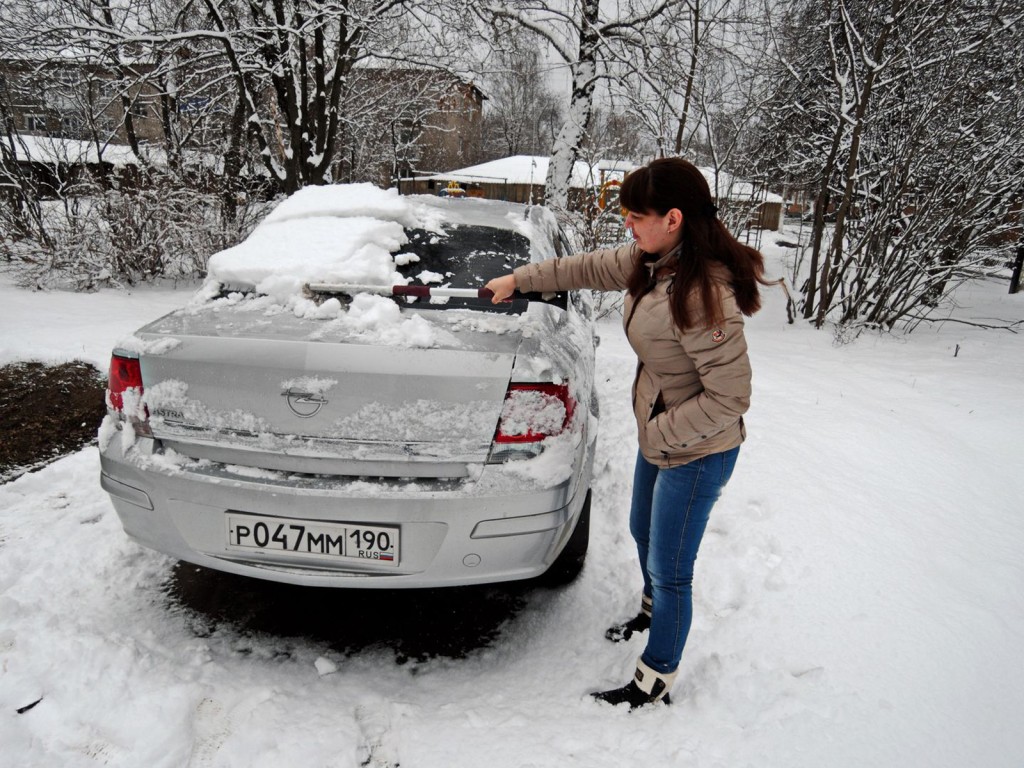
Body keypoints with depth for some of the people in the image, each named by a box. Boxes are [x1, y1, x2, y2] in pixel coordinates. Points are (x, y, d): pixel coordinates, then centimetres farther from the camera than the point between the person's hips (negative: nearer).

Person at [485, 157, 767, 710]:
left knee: (669, 569, 7)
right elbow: (589, 268, 10)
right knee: (643, 534, 29)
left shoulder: (704, 295, -33)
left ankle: (654, 681, 30)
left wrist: (659, 433, -22)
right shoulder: (651, 261, -6)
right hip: (658, 437, 9)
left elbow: (729, 397, -29)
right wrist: (519, 280, 17)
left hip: (696, 455, -9)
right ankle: (653, 611, 59)